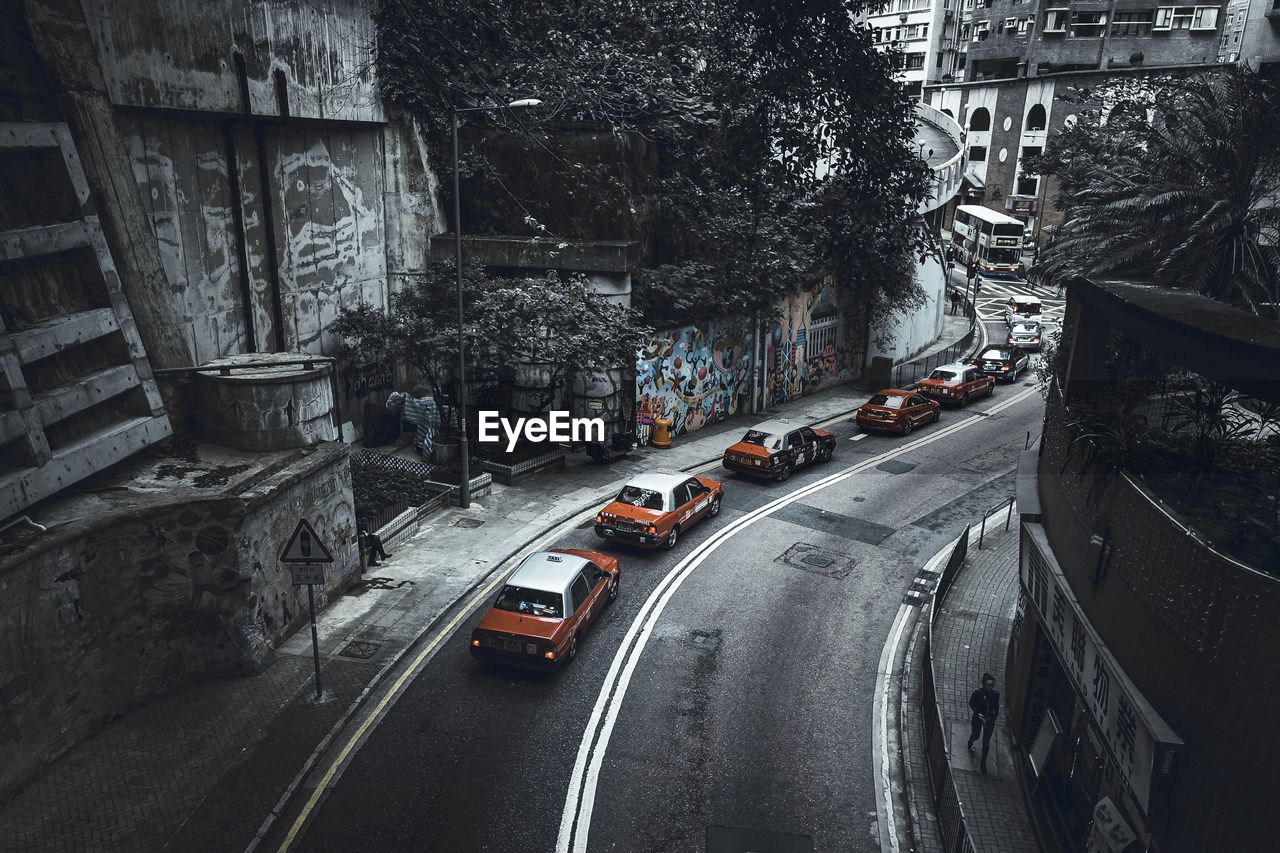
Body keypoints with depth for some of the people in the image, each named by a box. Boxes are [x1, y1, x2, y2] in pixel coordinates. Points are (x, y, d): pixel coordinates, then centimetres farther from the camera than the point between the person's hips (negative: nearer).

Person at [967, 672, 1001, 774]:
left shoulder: (996, 694, -19)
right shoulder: (977, 692, -25)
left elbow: (996, 707, 0)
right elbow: (971, 703, -8)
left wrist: (994, 717, 1)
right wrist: (978, 714, -17)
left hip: (990, 720, 1)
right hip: (978, 718, -1)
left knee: (986, 743, 5)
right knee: (975, 736, 21)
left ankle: (983, 762, 26)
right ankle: (970, 744, 57)